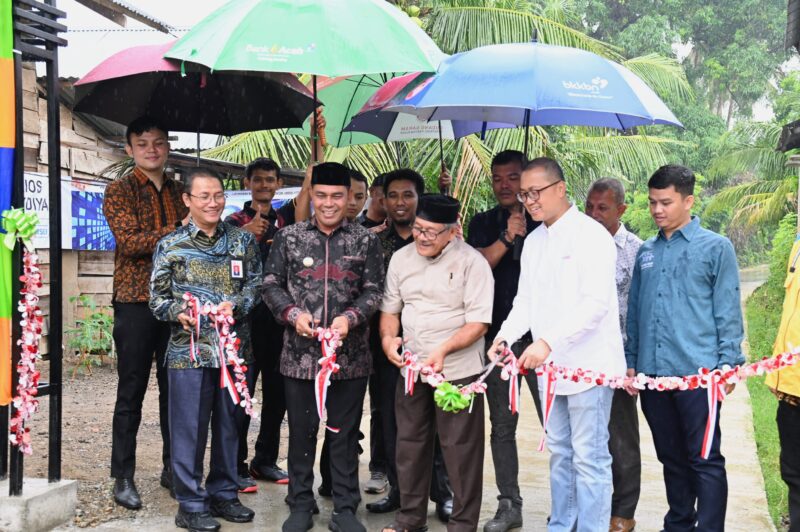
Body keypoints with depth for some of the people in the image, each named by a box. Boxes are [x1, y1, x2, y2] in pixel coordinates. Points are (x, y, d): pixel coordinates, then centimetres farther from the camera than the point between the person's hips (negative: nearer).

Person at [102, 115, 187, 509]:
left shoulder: (178, 192, 14)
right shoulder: (119, 191, 0)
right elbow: (130, 242, -13)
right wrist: (180, 230, -19)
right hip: (136, 302, -4)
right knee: (131, 392, 1)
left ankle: (172, 467, 21)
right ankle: (123, 477, 9)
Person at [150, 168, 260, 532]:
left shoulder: (242, 240, 8)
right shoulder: (170, 246, 2)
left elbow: (255, 284, 4)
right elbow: (157, 297, 1)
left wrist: (236, 305, -15)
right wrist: (178, 312, -19)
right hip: (189, 349, -3)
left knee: (228, 424, 12)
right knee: (189, 427, 1)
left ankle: (223, 493, 27)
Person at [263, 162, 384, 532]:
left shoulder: (365, 241, 4)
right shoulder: (289, 237, 5)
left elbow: (373, 290, 1)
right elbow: (271, 283, 5)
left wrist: (350, 317, -16)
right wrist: (293, 313, -11)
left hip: (350, 356, 0)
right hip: (300, 354, 1)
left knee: (345, 433, 8)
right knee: (301, 431, 10)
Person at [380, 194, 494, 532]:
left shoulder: (471, 262, -10)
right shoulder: (401, 258, 7)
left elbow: (479, 323, -14)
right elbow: (389, 308, 15)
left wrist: (443, 350, -26)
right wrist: (388, 338, -5)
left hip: (457, 370, -5)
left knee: (460, 450, 1)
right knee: (410, 443, 14)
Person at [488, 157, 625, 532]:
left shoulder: (591, 236, -11)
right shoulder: (533, 241, 12)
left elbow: (596, 302, -20)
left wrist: (548, 341, -27)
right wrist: (506, 335, -4)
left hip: (587, 365, -7)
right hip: (549, 364, 8)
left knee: (589, 458, -2)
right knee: (559, 452, 16)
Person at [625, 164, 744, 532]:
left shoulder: (715, 247, -1)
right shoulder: (646, 252, 13)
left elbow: (728, 312, -2)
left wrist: (728, 364, -7)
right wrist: (631, 362, 14)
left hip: (697, 373, -5)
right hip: (653, 374, 5)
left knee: (705, 460, -1)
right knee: (671, 458, 15)